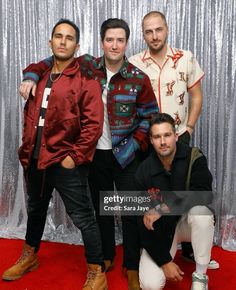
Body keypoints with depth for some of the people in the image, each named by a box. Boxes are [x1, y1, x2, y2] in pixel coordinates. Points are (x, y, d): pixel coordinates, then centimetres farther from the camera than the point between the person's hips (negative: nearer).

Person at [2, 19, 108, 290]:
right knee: (35, 210, 24)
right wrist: (27, 148, 12)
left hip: (66, 162, -7)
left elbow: (94, 124, -16)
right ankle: (29, 256, 46)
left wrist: (75, 156, -18)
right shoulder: (40, 77, 12)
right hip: (35, 159, 7)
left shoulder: (85, 79, -9)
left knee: (82, 217, 2)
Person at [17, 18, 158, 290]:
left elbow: (150, 116, -3)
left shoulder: (139, 78, -8)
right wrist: (31, 76, -8)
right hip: (95, 153, 3)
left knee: (130, 212, 4)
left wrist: (135, 145, -12)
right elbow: (53, 61, 9)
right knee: (101, 208, 16)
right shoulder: (87, 65, -2)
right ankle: (106, 257, 36)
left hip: (125, 155, -2)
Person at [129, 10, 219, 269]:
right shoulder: (133, 64, -3)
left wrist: (188, 130, -5)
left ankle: (190, 248, 25)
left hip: (178, 139, 1)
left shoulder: (186, 59, -1)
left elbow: (196, 97, 3)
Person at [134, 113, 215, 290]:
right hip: (159, 229, 0)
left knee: (200, 211, -35)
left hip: (188, 222, 0)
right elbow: (143, 221, -12)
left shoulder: (194, 158, -16)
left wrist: (163, 208, -32)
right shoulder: (144, 172, -15)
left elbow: (204, 195, -30)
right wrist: (164, 261, -14)